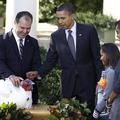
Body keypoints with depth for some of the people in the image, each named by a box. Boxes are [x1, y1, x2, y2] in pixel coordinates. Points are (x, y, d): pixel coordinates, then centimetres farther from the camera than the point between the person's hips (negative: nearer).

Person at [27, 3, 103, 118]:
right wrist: (39, 73, -11)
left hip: (87, 81, -2)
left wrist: (100, 79, -4)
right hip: (67, 83, 2)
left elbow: (97, 57, -1)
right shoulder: (56, 36, 4)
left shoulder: (89, 30, -3)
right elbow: (50, 60, 6)